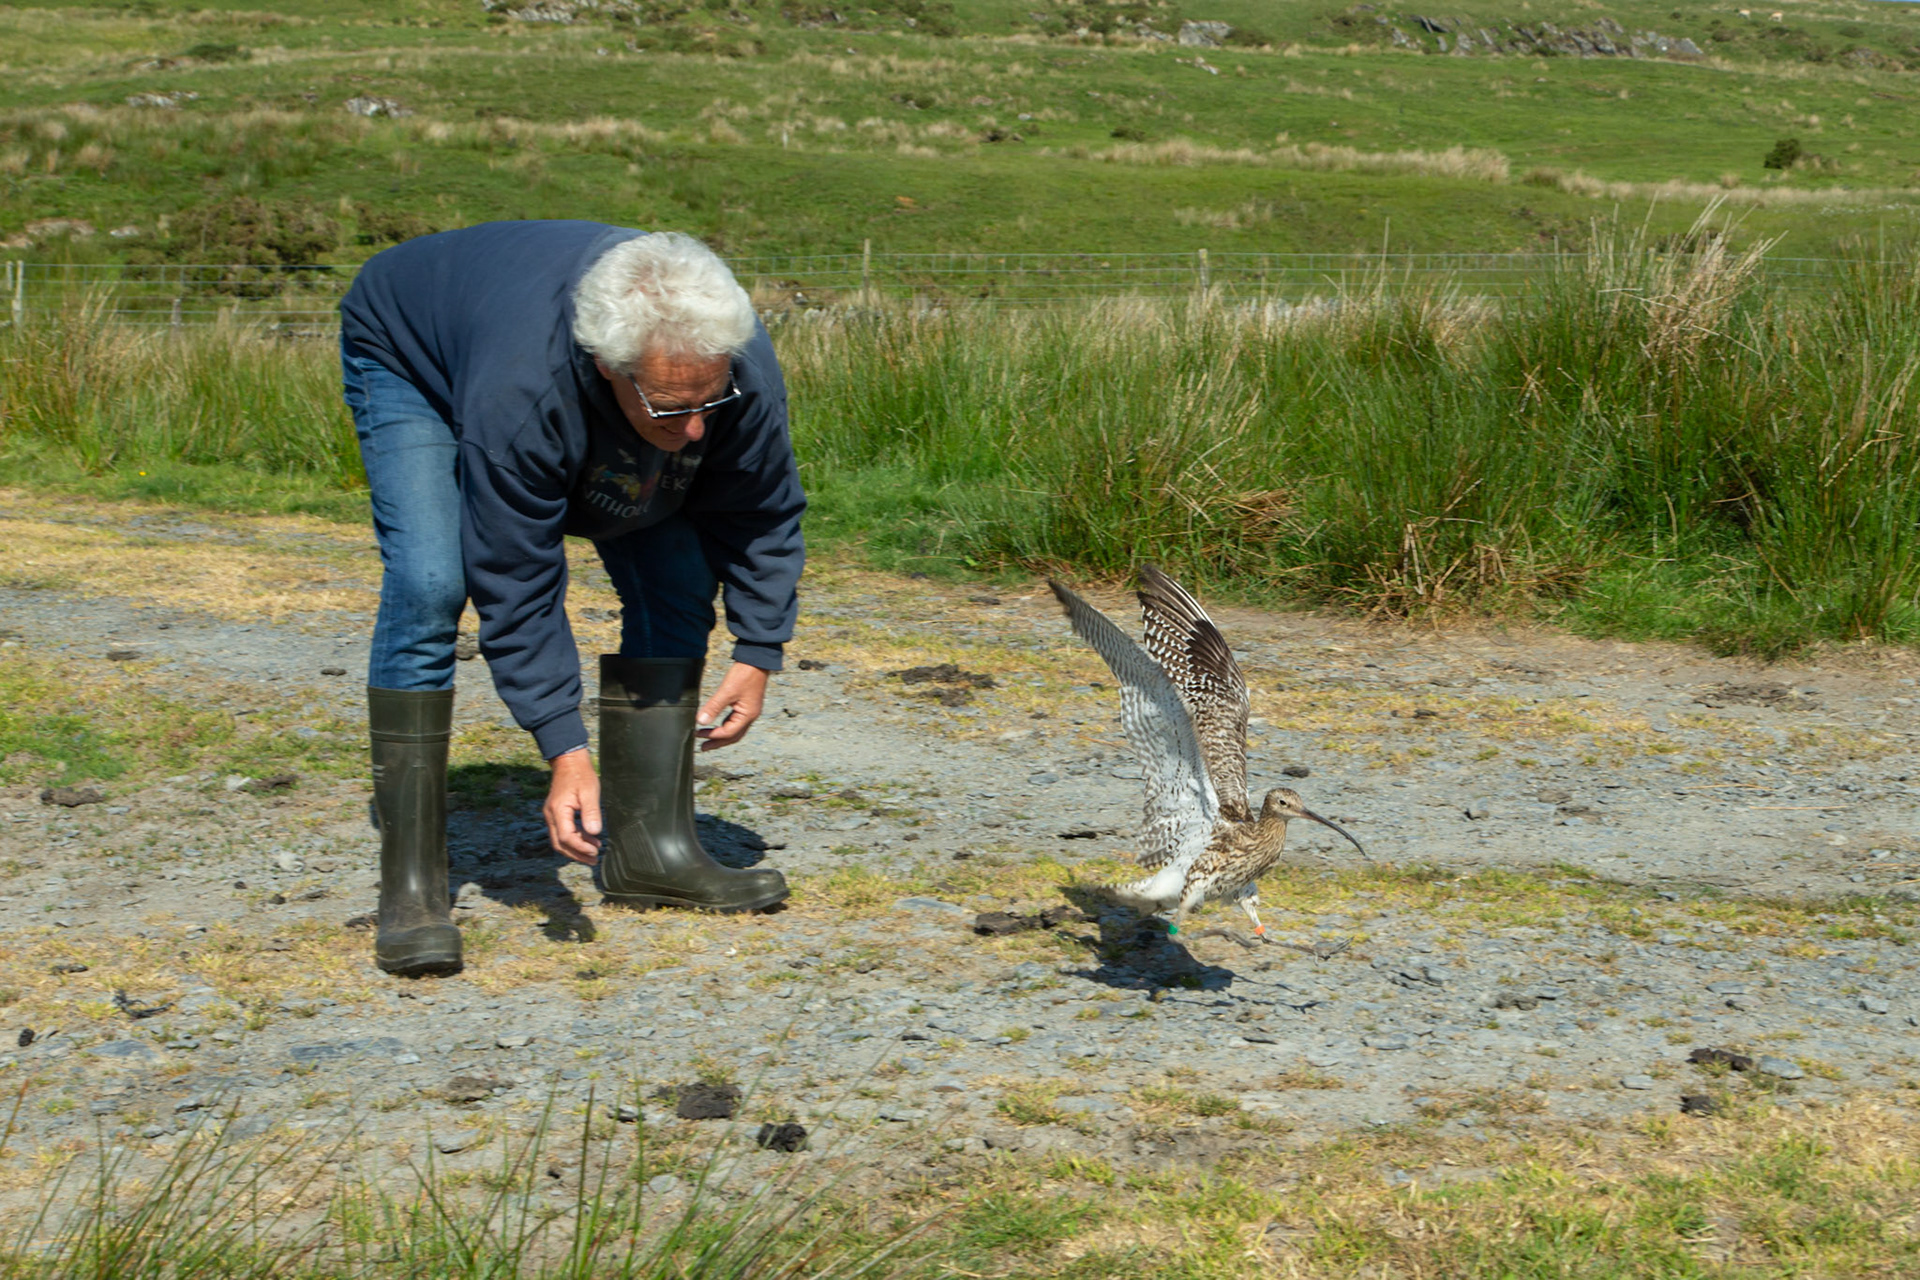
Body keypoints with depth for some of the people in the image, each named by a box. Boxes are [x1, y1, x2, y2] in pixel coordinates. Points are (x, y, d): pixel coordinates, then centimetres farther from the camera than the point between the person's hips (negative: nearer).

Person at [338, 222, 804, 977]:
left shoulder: (740, 365, -33)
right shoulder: (520, 394, -46)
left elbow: (763, 512, -14)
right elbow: (517, 588, -38)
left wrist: (758, 655, -15)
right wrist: (564, 751, -41)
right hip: (415, 362, -5)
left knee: (674, 585, -6)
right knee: (428, 588, -26)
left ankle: (649, 846, 3)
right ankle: (410, 885, -21)